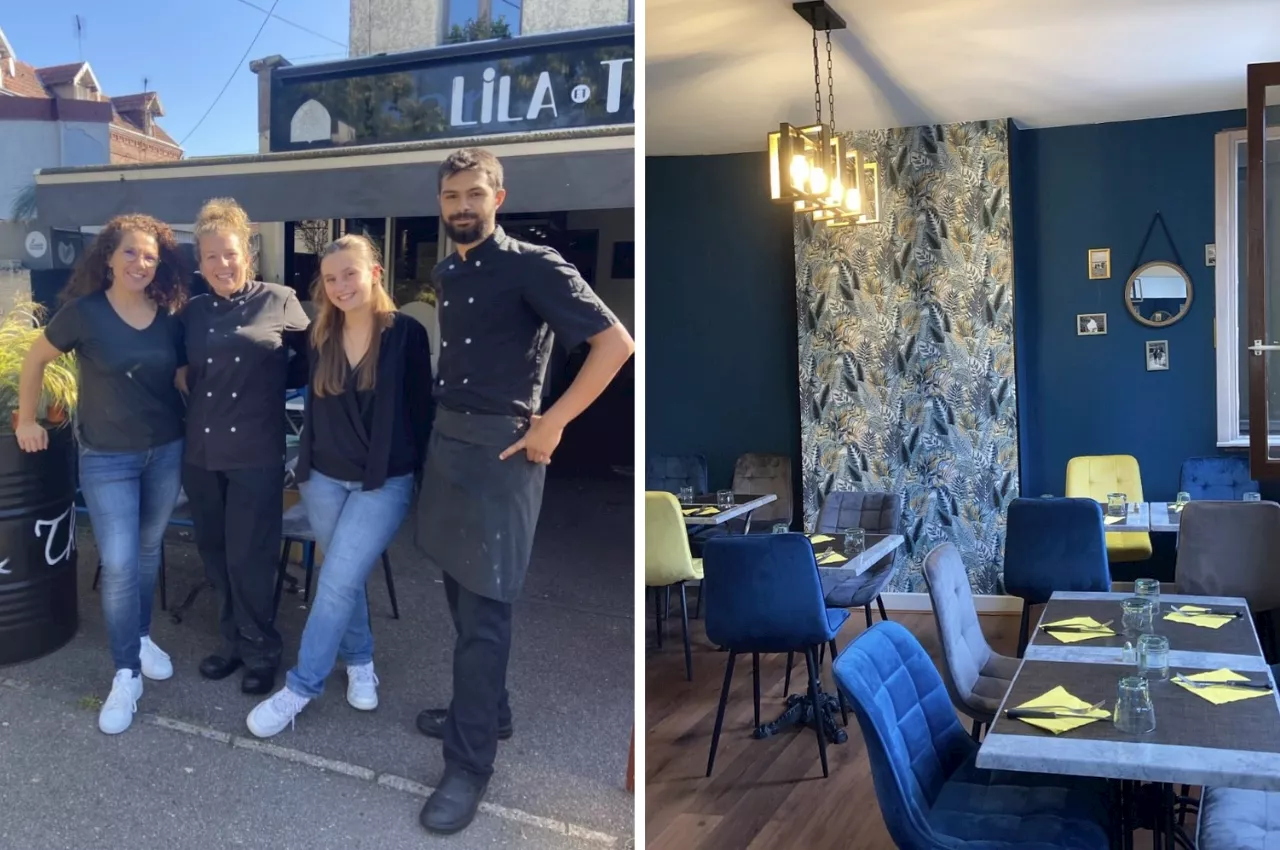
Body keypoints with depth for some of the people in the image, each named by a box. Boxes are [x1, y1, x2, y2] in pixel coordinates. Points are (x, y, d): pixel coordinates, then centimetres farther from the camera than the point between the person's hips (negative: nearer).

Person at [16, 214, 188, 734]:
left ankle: (142, 638, 36)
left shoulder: (168, 317, -2)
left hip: (167, 451, 4)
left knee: (148, 550, 16)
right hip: (106, 457, -3)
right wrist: (26, 420, 4)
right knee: (119, 564, -7)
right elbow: (35, 360, 0)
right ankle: (126, 675, 3)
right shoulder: (84, 311, -13)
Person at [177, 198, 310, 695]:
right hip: (201, 452, 4)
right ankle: (233, 638, 29)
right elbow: (178, 367, 20)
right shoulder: (193, 313, 8)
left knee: (249, 557, 0)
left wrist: (273, 384, 1)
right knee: (215, 554, 12)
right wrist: (182, 381, 4)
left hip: (256, 453, -4)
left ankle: (260, 650, 17)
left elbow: (310, 360, 7)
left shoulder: (280, 303, -2)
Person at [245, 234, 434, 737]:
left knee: (337, 583, -8)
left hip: (385, 481, -4)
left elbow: (422, 408, -5)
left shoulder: (406, 333, -9)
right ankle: (360, 663, 33)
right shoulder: (319, 336, 1)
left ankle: (300, 688, 3)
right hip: (324, 477, 4)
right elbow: (315, 403, 14)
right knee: (346, 579, 14)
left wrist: (426, 478, -4)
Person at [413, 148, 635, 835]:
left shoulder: (532, 265, -13)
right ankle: (484, 708, 33)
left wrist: (551, 423, -17)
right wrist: (444, 418, 14)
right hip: (446, 438, 8)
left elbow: (616, 342, -18)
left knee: (484, 607, -4)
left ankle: (469, 763, 4)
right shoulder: (445, 274, 11)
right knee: (459, 590, 16)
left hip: (499, 447, -8)